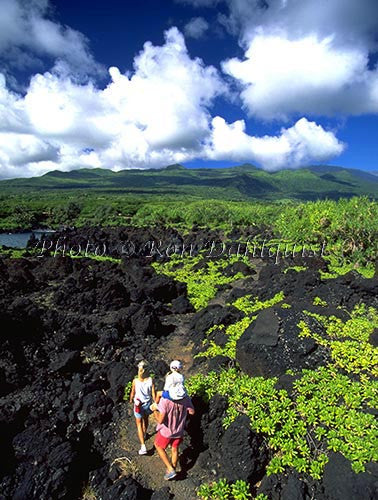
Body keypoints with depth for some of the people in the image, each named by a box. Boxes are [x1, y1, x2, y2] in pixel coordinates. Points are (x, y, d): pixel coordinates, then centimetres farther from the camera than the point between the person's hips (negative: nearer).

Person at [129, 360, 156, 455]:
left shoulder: (135, 381, -22)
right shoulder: (151, 380, -20)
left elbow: (132, 393, -6)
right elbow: (153, 393, -12)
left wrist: (131, 400, 15)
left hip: (138, 404, -2)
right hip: (148, 404, 2)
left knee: (139, 424, 13)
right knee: (146, 419, 30)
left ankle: (143, 447, 9)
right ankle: (144, 434, 55)